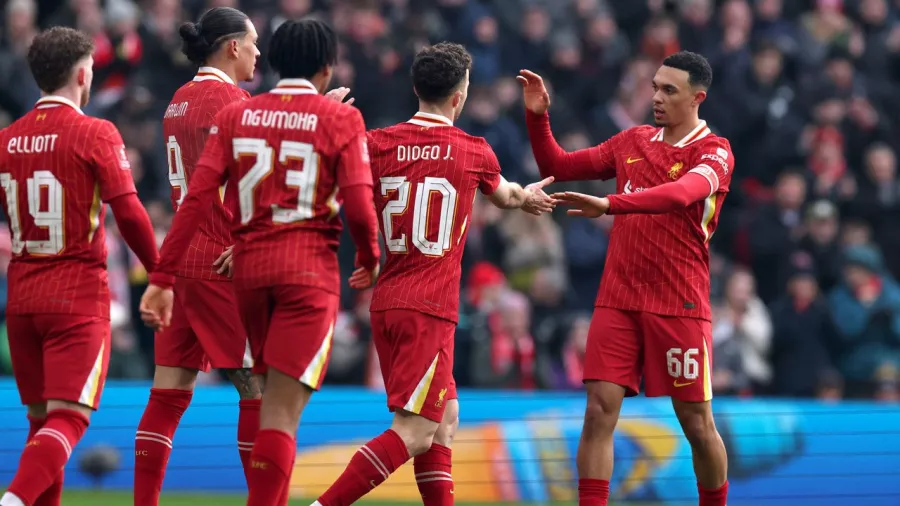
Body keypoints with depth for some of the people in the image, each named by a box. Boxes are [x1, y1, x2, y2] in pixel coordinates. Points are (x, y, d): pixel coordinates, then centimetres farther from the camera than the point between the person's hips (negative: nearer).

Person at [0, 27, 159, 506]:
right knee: (68, 418, -9)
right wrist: (159, 273, 0)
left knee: (41, 420, 15)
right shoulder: (95, 134, -8)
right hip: (79, 298, -5)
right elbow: (129, 214, -13)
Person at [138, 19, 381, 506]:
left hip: (248, 265, 4)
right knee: (282, 409, -7)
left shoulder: (235, 116, 6)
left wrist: (162, 277, -1)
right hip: (310, 268, -4)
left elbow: (197, 198, -1)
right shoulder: (340, 119, -2)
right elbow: (359, 208, -8)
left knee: (269, 400, 20)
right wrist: (370, 260, 12)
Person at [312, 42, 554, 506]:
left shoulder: (378, 144, 3)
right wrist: (526, 196, 42)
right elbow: (504, 196, 24)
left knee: (444, 418, 17)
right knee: (413, 433, -9)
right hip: (430, 309, -6)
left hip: (385, 302, 6)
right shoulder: (474, 152, 0)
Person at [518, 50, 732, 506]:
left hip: (679, 306, -4)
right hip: (618, 300, 4)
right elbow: (557, 166, 18)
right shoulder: (633, 142, 12)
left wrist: (609, 204, -39)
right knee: (599, 411, -7)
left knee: (696, 424, 2)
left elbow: (681, 193, -27)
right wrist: (537, 116, 1)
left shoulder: (714, 152, -6)